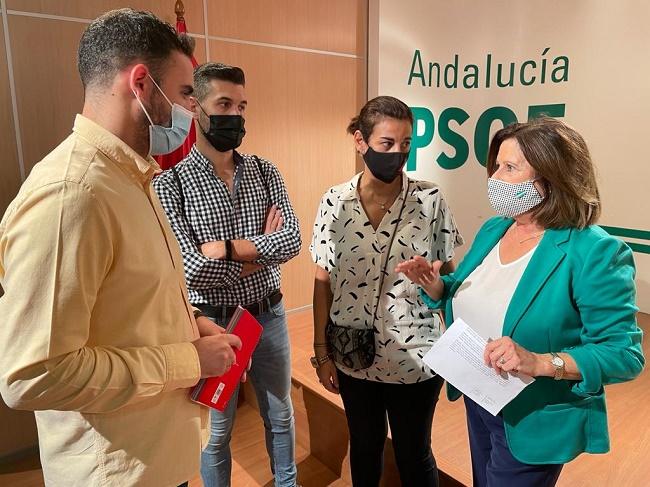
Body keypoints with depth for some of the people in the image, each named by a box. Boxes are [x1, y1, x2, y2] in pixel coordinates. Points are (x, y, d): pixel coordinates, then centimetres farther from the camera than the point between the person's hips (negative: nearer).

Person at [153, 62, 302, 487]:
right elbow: (191, 271, -22)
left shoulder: (264, 171, -2)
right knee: (217, 429, 18)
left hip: (270, 314, 4)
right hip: (214, 321, -3)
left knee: (280, 415, 24)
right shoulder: (170, 184, -13)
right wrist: (262, 248, -15)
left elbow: (292, 241, -13)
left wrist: (228, 248, -23)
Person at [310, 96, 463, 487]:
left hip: (415, 357, -1)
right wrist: (321, 352, 1)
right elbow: (324, 282, -1)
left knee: (414, 454, 18)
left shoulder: (430, 200, -10)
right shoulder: (335, 202, -6)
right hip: (354, 356, 2)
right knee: (365, 448, 23)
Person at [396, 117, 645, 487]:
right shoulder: (493, 229, -1)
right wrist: (435, 286, -13)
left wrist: (539, 363, -37)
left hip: (534, 424, -6)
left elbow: (624, 353, -23)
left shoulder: (594, 251, -23)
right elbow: (466, 300, 9)